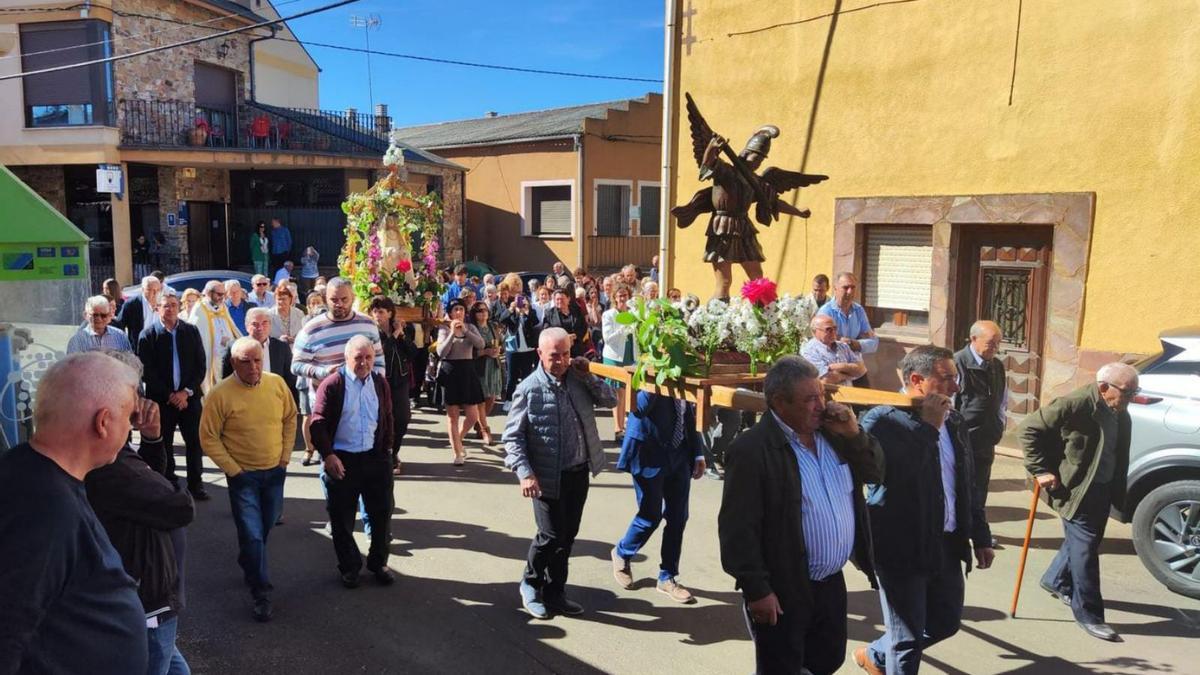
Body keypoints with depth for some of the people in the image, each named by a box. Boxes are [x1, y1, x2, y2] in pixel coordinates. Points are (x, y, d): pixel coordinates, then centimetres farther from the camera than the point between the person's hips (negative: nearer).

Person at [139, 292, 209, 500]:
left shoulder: (191, 331, 4)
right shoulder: (148, 335, -2)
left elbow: (200, 366, 3)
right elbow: (147, 372, -5)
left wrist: (187, 392, -8)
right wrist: (169, 395, -9)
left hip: (189, 397, 2)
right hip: (161, 399, -1)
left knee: (194, 442, 5)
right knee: (163, 445, 6)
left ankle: (196, 484, 16)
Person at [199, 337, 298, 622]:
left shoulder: (277, 384, -6)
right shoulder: (220, 394, -17)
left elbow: (290, 418, 7)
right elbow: (208, 438, -10)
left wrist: (285, 456, 3)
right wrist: (233, 470, -12)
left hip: (275, 471, 4)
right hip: (243, 474, -4)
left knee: (265, 526, 20)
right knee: (252, 533, -4)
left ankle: (248, 565, 47)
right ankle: (261, 593, 10)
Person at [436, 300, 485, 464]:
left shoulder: (471, 327, 8)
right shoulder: (444, 329, 0)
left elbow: (481, 344, -10)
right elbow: (441, 353, -13)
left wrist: (465, 330, -18)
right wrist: (453, 333, -19)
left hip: (467, 371, 3)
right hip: (450, 372, -3)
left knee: (473, 416, 3)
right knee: (452, 415, 2)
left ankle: (457, 439, 31)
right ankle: (458, 453, 11)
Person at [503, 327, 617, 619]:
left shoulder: (578, 379, 2)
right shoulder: (529, 389, -13)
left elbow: (610, 400, 5)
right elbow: (512, 436, -12)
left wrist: (588, 376, -8)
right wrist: (525, 474, -22)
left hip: (579, 473, 5)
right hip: (549, 477, -5)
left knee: (568, 535, 14)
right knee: (551, 535, -2)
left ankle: (554, 593, 30)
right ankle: (531, 584, 26)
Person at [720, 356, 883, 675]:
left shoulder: (831, 432, 1)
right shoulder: (752, 449, -21)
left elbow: (876, 472, 9)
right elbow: (738, 528, -21)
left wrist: (854, 434, -8)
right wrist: (757, 590, -19)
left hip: (831, 582, 7)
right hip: (782, 591, -7)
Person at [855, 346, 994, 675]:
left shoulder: (953, 421, 8)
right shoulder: (882, 419, -15)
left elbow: (968, 484, 16)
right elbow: (903, 471, -30)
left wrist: (980, 536, 16)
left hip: (947, 546, 8)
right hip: (903, 547, -7)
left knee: (947, 622, 20)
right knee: (908, 637, 5)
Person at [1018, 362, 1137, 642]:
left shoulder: (1120, 414, 3)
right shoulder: (1075, 405, -21)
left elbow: (1119, 456, 14)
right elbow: (1028, 430, -19)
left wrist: (1119, 493, 9)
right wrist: (1040, 471, -20)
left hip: (1103, 489, 8)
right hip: (1075, 488, -8)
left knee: (1082, 541, 19)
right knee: (1085, 547, -4)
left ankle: (1056, 580, 42)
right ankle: (1088, 614, 6)